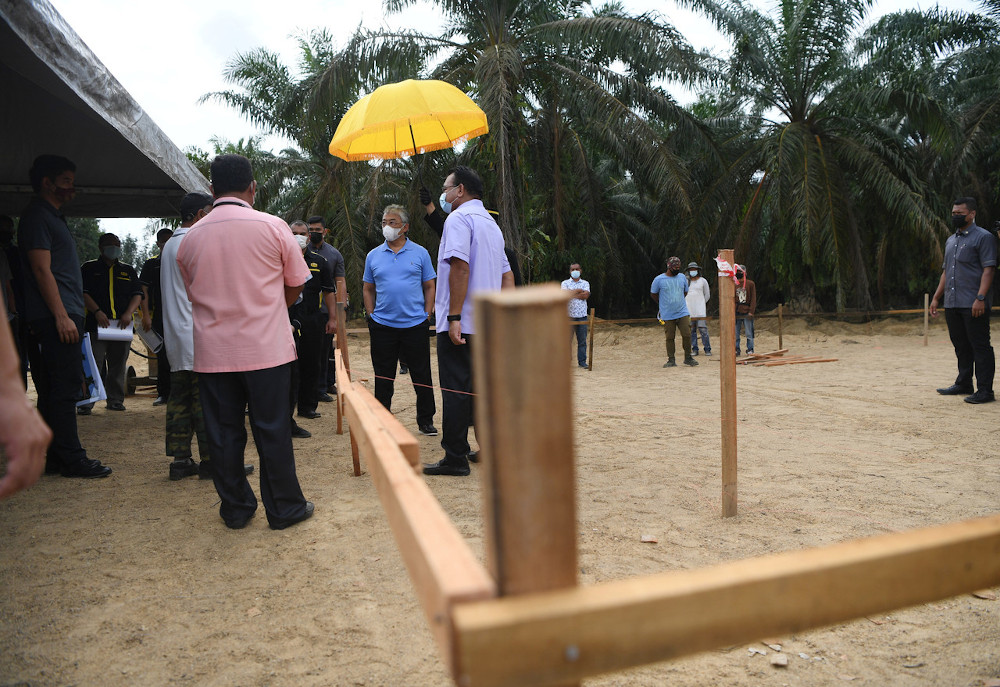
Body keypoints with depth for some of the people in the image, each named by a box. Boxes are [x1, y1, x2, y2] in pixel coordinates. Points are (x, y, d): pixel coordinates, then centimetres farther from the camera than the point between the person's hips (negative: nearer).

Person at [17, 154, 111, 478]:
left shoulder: (53, 217, 23)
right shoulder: (37, 216, -7)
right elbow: (42, 269, -15)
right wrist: (62, 316, -20)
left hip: (64, 316, 10)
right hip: (55, 317, -10)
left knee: (55, 390, 10)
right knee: (65, 389, -8)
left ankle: (57, 457, 16)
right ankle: (71, 459, -5)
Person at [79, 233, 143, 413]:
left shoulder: (128, 270, 19)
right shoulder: (89, 268, 11)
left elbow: (137, 294, 11)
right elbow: (83, 293, 1)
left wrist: (128, 313, -7)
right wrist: (97, 312, -14)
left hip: (122, 325, 3)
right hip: (96, 324, -3)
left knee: (118, 366, 7)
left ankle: (116, 400, 15)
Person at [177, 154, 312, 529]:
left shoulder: (190, 238, 4)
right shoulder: (272, 226, -5)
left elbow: (193, 295, 14)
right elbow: (295, 285, 4)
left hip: (213, 353, 3)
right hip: (267, 348, -2)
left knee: (223, 433, 11)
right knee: (272, 430, 6)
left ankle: (236, 509, 21)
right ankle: (284, 508, 16)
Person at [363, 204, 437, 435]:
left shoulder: (420, 253, 4)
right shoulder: (373, 255, 9)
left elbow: (429, 287, 6)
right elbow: (367, 289, 14)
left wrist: (427, 315, -3)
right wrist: (372, 316, 4)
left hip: (415, 324, -1)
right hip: (382, 326, 2)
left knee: (422, 377, 3)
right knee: (383, 379, 8)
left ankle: (426, 421, 15)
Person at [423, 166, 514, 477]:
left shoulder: (459, 218, -8)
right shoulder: (491, 223, 21)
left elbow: (460, 267, -21)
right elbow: (507, 275, 20)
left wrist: (454, 317, -23)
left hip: (461, 323, -9)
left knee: (456, 391, -4)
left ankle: (455, 459, 2)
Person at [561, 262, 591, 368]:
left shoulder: (585, 283, 13)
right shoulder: (565, 283, 10)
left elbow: (586, 295, -4)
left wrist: (572, 293, -6)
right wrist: (579, 290, -3)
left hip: (582, 315, 2)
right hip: (569, 315, -1)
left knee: (582, 340, 3)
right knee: (567, 339, -3)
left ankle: (582, 361, 9)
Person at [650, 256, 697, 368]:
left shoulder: (682, 277, 7)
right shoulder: (659, 279, -4)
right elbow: (653, 294, 8)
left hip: (683, 312, 2)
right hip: (667, 315, -2)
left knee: (687, 335, -4)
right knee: (670, 338, 2)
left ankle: (688, 357, 11)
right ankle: (671, 360, 12)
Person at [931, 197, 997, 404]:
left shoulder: (984, 237, -4)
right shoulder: (951, 241, 19)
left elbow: (988, 269, -12)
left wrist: (980, 298, -21)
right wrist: (936, 297, 17)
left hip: (974, 305, -8)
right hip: (952, 304, 8)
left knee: (980, 346, -5)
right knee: (961, 346, 14)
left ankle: (985, 390, -1)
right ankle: (963, 383, 24)